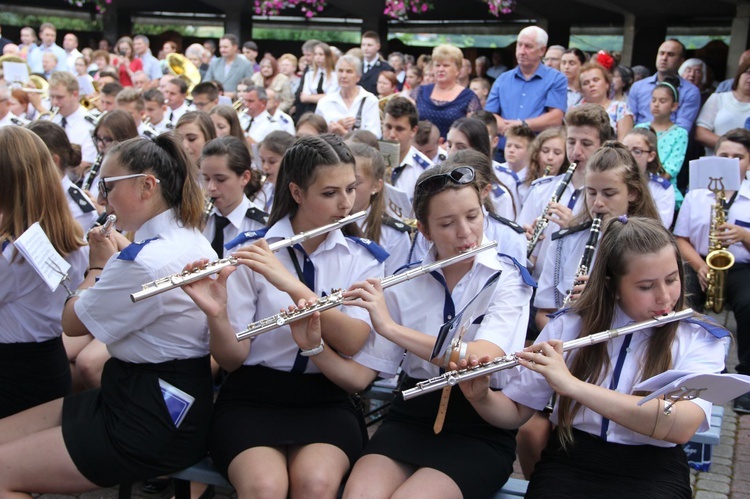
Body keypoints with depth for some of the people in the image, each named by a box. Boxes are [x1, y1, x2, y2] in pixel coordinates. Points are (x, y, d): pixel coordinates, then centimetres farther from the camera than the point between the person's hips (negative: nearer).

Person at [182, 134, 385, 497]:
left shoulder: (365, 259, 3)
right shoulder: (249, 250, -2)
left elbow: (352, 343, -14)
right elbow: (232, 359, -5)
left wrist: (290, 283, -26)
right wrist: (216, 313, -26)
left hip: (326, 398, 1)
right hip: (252, 395, -1)